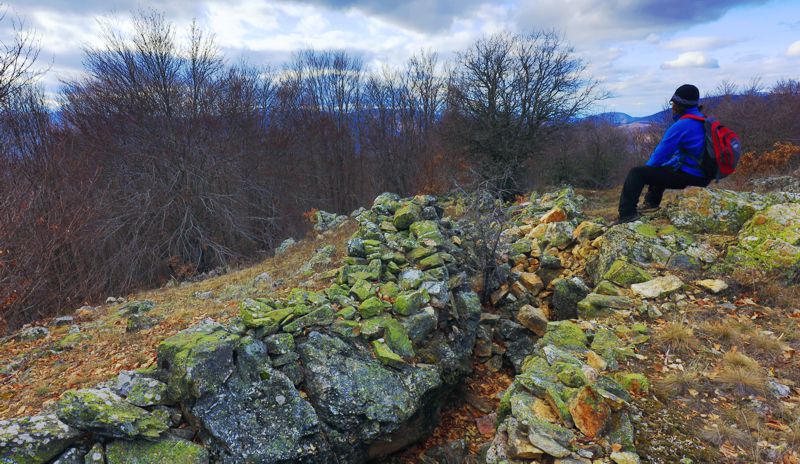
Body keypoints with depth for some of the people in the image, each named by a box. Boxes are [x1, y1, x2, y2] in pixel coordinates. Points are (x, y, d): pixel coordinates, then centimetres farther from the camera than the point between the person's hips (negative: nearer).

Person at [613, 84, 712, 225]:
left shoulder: (681, 125, -19)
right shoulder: (703, 121, 12)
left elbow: (661, 153, -14)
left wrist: (648, 166, 6)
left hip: (686, 176, -10)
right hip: (702, 175, 10)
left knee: (636, 173, -10)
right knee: (661, 168, 35)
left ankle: (627, 213, -14)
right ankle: (652, 203, 35)